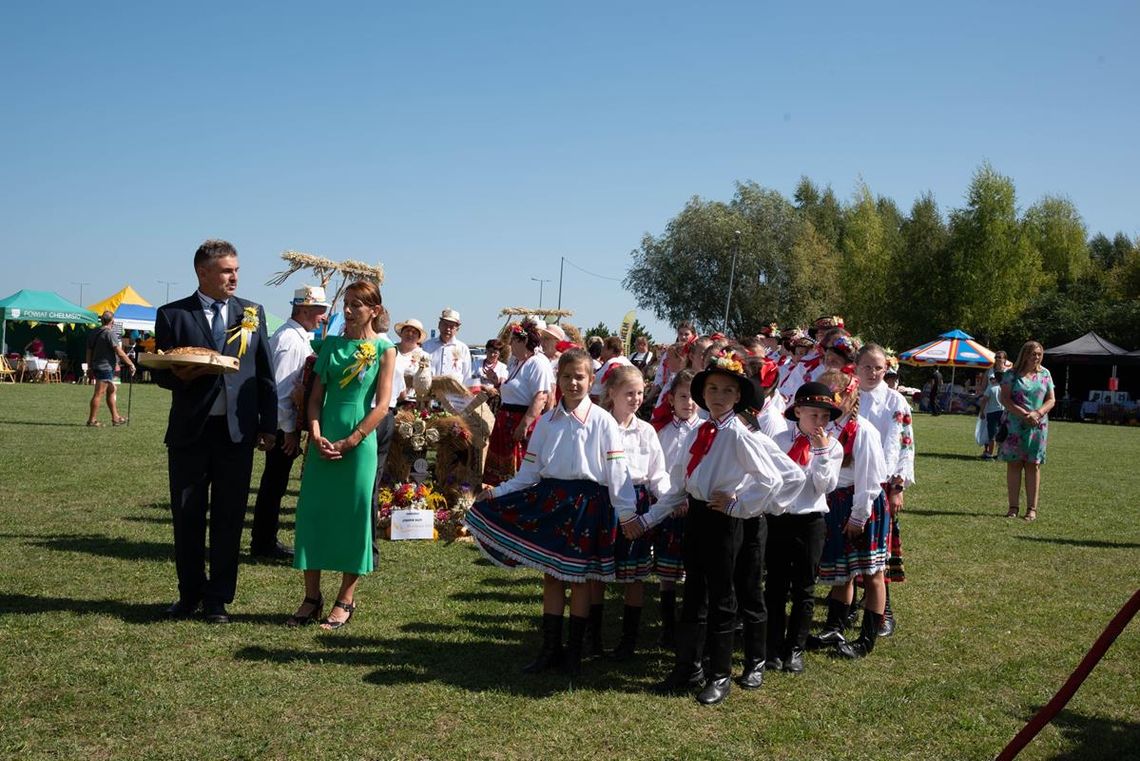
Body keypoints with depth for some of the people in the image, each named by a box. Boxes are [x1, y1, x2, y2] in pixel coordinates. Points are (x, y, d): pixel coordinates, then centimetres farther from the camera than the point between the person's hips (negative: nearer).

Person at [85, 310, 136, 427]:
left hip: (96, 366, 9)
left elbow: (89, 351, 15)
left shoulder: (93, 333, 10)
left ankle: (115, 417, 22)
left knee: (111, 390, 17)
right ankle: (92, 420, -3)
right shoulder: (109, 333, -15)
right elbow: (119, 352, -18)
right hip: (106, 367, -9)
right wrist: (130, 364, -11)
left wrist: (89, 368, 21)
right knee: (99, 393, -5)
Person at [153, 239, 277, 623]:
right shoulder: (173, 314, 1)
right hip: (190, 432, -1)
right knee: (187, 516, 9)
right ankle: (190, 594, 25)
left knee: (229, 518, 6)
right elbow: (161, 373, 2)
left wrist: (269, 426, 3)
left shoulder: (253, 313, 6)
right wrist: (182, 375, -21)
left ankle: (218, 599, 17)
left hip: (237, 432, 1)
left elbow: (265, 373, 7)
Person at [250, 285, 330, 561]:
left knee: (274, 482, 16)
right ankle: (263, 544, 10)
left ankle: (264, 541, 26)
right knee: (274, 483, 0)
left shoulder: (299, 337, 12)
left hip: (284, 423, 10)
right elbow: (281, 390, -22)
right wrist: (290, 430, -18)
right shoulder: (291, 341, -19)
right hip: (283, 424, -10)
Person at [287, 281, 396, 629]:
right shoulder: (331, 344, 9)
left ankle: (346, 600, 13)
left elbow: (382, 405, -7)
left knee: (353, 517, 2)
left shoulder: (384, 349, -1)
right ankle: (312, 596, 14)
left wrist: (347, 443, -13)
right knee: (312, 512, 4)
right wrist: (316, 436, -7)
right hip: (323, 441, 4)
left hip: (359, 443, -4)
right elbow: (316, 396, 9)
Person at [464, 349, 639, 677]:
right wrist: (498, 492, 1)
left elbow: (616, 469, -8)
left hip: (587, 502, -4)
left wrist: (626, 511, -14)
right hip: (550, 499, 4)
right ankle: (550, 648, 20)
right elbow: (530, 470, 10)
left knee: (578, 577, 6)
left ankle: (574, 651, 18)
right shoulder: (547, 421, 7)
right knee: (551, 576, 9)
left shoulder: (602, 421, -5)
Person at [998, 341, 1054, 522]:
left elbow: (1051, 400, 7)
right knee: (1014, 464, -1)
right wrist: (1024, 414, -18)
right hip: (1015, 424, -2)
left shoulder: (1045, 374, 10)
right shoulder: (1012, 374, 0)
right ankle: (1013, 507, 5)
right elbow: (1004, 398, -8)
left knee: (1033, 465, 2)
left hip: (1038, 426, 2)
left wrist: (1037, 413, -12)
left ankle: (1032, 508, 5)